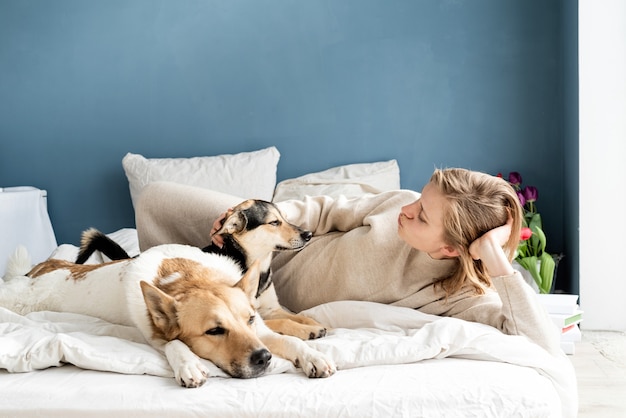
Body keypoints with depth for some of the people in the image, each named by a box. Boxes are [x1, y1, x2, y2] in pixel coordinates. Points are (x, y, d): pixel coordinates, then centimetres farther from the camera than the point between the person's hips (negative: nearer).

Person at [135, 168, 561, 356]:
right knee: (158, 199, 2)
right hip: (284, 249, 3)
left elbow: (544, 345, -45)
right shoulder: (400, 204, -22)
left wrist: (495, 257, -48)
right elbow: (328, 211, -7)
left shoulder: (461, 295, -32)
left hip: (291, 308, -3)